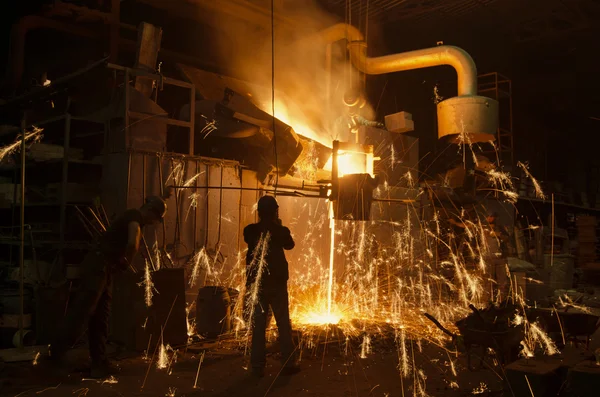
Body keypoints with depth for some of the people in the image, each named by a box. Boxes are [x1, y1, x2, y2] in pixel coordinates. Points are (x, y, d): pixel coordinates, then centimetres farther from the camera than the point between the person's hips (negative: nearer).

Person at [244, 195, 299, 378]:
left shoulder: (250, 231, -5)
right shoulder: (280, 231, -9)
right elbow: (289, 244, 10)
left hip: (256, 284, 2)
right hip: (277, 283, -2)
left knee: (258, 325, 8)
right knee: (283, 324, 10)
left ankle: (258, 366, 10)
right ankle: (288, 364, 14)